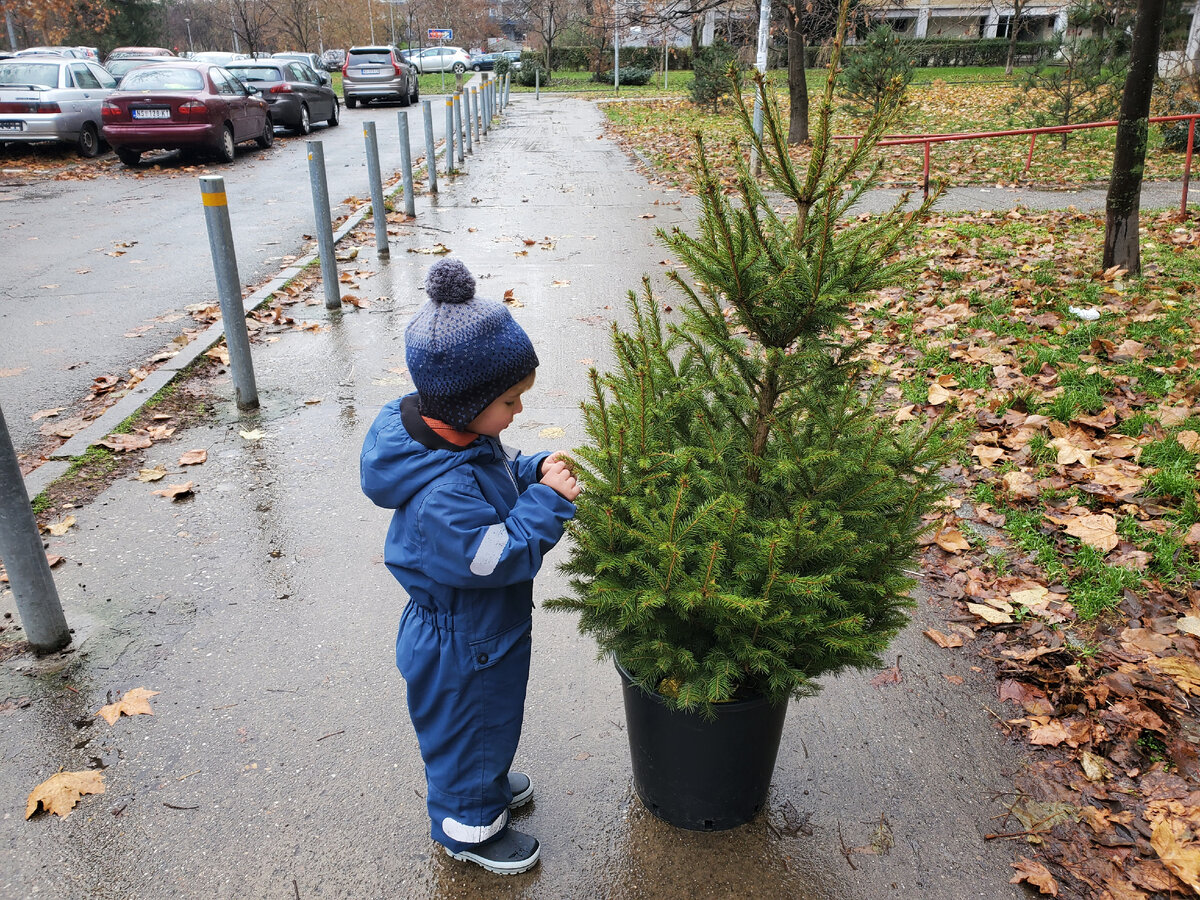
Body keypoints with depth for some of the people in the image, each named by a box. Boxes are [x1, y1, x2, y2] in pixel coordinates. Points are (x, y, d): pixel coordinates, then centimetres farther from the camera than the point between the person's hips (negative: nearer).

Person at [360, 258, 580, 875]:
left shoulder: (461, 435, -9)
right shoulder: (442, 494, -40)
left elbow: (496, 481, 8)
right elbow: (503, 556, -33)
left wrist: (535, 471, -9)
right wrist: (547, 499, -28)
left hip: (481, 627, 9)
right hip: (462, 650, -9)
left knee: (489, 719, 32)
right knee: (468, 726, 17)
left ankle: (486, 780, 58)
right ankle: (468, 826, 43)